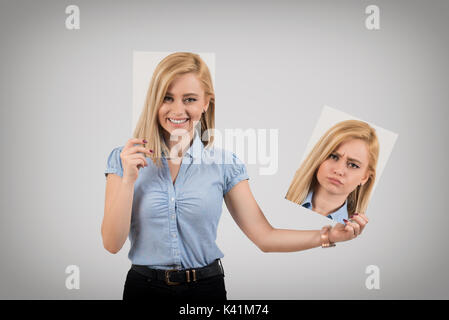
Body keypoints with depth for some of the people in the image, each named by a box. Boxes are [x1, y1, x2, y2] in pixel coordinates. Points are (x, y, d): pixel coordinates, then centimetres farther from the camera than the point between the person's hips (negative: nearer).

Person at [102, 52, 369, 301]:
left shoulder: (224, 163, -3)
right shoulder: (124, 159, -5)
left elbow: (264, 236, -5)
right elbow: (112, 244, -8)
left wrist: (327, 236, -17)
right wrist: (129, 178, -18)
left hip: (206, 287, 1)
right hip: (144, 287, 0)